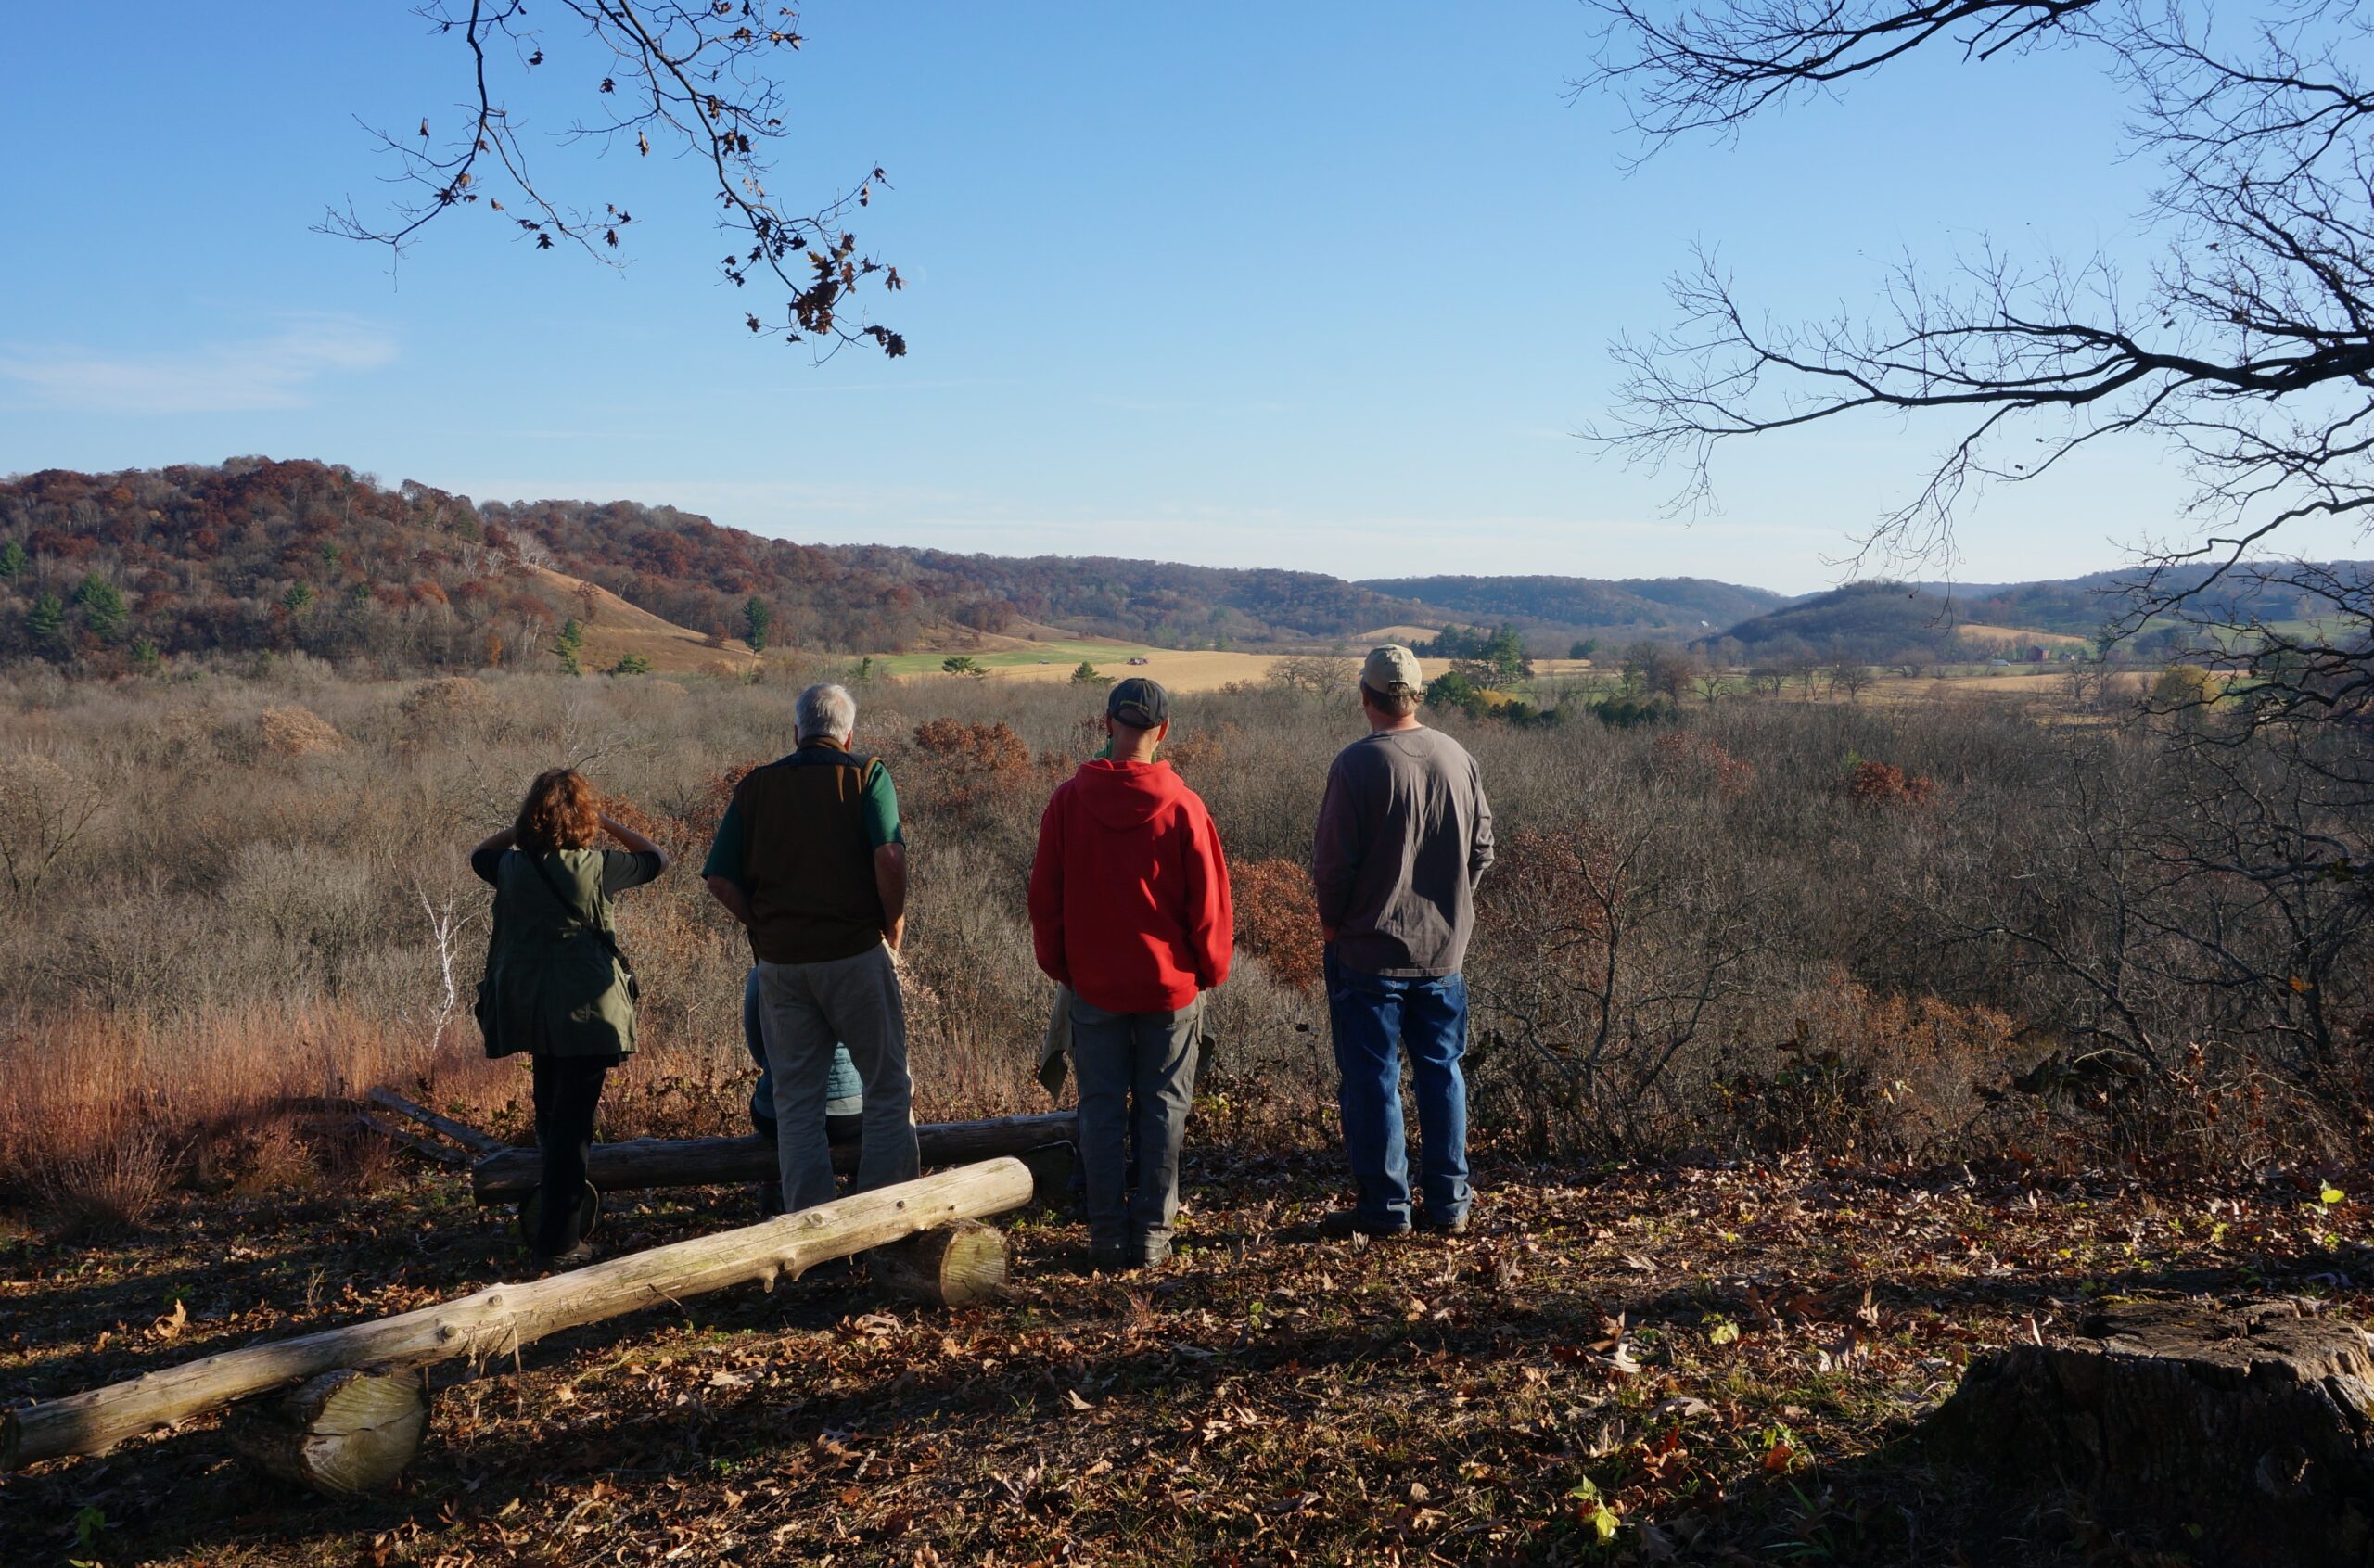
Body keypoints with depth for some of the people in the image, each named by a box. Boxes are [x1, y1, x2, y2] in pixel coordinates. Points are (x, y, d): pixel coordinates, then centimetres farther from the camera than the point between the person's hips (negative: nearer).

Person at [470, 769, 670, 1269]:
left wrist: (521, 827, 16)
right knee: (572, 1128, -1)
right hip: (586, 1013, -5)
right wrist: (608, 823, 7)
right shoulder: (594, 867, -13)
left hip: (531, 1013, 5)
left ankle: (554, 1222, 35)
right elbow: (656, 858, 3)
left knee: (550, 1119, 21)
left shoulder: (511, 867, -1)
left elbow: (477, 855, 23)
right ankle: (558, 1242, 0)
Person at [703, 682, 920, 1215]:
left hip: (779, 964, 3)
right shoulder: (865, 775, -1)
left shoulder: (755, 786, 9)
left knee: (796, 1101, 11)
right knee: (888, 1089, 8)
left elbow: (720, 878, 3)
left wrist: (767, 929, 11)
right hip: (856, 952, -3)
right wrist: (893, 926, -4)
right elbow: (889, 856, -16)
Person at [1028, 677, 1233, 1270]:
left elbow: (1044, 894, 1)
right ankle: (1152, 1235, 11)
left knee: (1102, 1110, 9)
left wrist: (1058, 965, 13)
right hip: (1171, 983, -1)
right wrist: (1211, 969, 10)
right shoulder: (1182, 808, -10)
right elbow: (1209, 901, -4)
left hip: (1094, 983, 1)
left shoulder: (1069, 799, -6)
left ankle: (1107, 1236, 12)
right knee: (1162, 1110, 8)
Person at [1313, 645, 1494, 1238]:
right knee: (1442, 1072, 14)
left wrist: (1332, 921, 2)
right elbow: (1481, 846, 8)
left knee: (1372, 1079, 4)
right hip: (1444, 946, 5)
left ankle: (1385, 1206, 8)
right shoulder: (1458, 758, 1)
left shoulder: (1358, 764, -16)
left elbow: (1333, 860, -14)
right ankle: (1449, 1203, 18)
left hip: (1369, 950, -5)